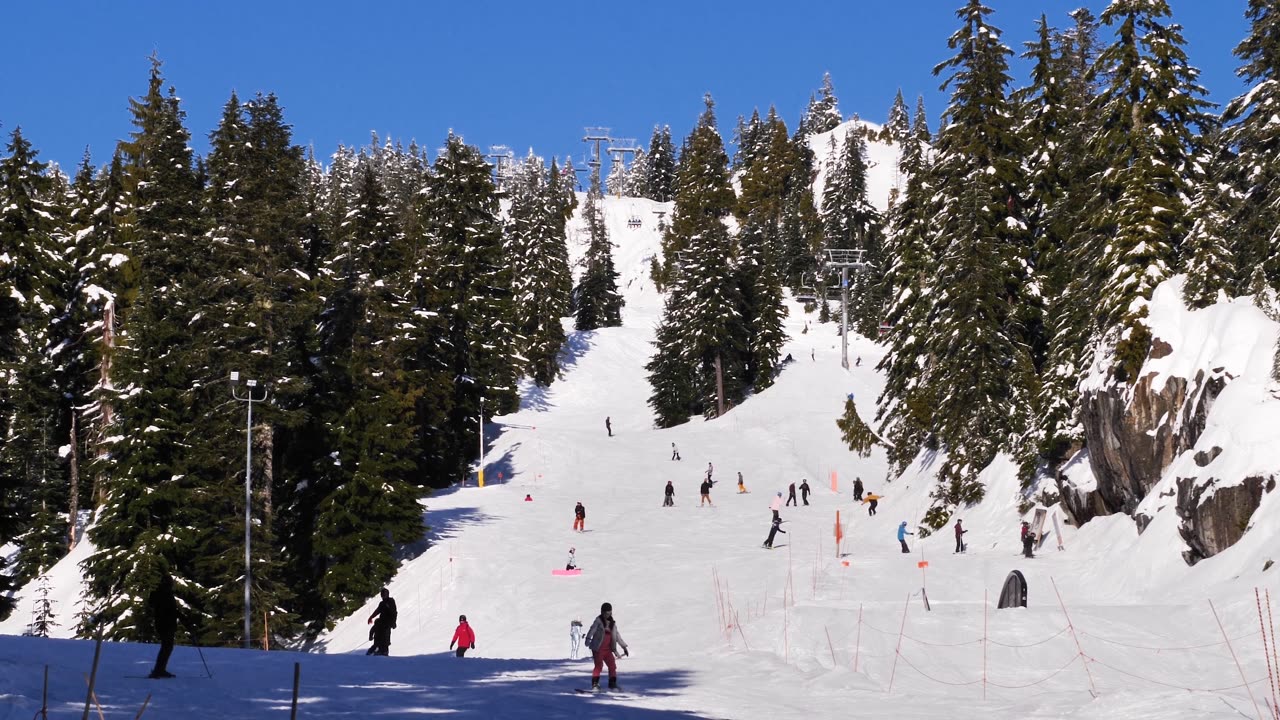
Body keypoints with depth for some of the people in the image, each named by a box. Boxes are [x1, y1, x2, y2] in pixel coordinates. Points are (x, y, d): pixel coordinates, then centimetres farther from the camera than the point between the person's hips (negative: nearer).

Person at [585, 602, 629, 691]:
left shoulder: (612, 623, 12)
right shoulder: (598, 620, -4)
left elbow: (617, 635, 21)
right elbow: (592, 629, -20)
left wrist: (624, 646, 24)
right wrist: (588, 639, -38)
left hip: (608, 649, 6)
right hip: (598, 648, -6)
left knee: (612, 666, 5)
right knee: (598, 665, -14)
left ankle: (612, 684, 18)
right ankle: (595, 684, -11)